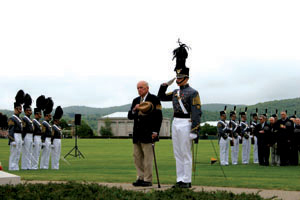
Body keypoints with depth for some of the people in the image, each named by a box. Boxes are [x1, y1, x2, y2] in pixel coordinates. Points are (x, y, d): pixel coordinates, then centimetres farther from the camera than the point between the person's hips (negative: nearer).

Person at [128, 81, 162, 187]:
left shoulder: (154, 99, -2)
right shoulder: (136, 101, 17)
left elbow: (158, 117, -6)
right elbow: (130, 116, 14)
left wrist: (155, 132, -12)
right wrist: (134, 109, -7)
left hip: (148, 134, -7)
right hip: (137, 134, 7)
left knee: (148, 157, -5)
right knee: (137, 156, 7)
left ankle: (148, 180, 0)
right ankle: (140, 178, 14)